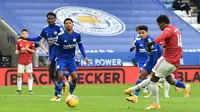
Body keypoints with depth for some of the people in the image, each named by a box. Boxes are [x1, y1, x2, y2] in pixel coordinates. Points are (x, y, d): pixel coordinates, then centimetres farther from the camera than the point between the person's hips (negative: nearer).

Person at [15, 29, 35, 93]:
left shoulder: (31, 42, 0)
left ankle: (30, 89, 2)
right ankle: (19, 89, 8)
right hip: (21, 61, 2)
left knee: (30, 75, -2)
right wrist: (17, 52, -11)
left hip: (28, 61, -2)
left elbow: (34, 51, 1)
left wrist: (28, 49, -15)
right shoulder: (19, 42, 5)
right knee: (19, 75, -1)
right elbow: (17, 51, 12)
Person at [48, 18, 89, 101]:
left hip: (71, 59, 3)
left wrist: (85, 56, 3)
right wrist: (50, 60, -8)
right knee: (60, 76, -19)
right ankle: (58, 95, -1)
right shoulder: (60, 36, -15)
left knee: (75, 77, -6)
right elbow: (55, 48, -8)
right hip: (61, 59, -3)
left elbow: (80, 46, 10)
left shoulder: (77, 35, -7)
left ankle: (70, 94, 18)